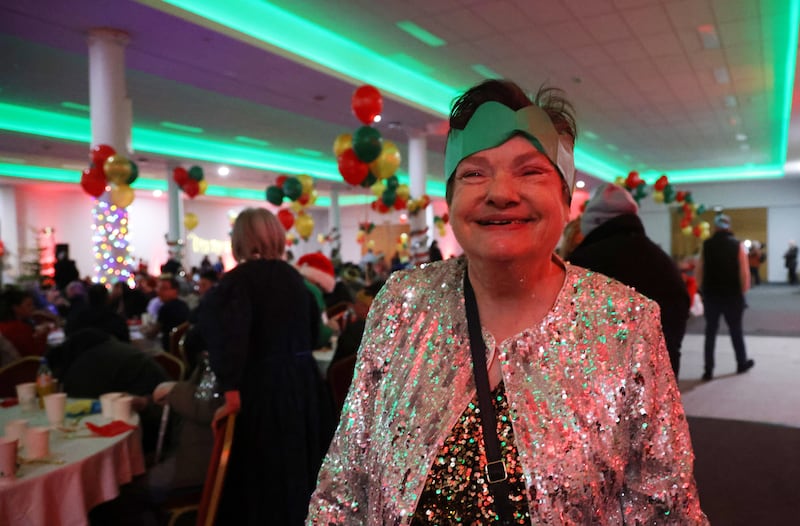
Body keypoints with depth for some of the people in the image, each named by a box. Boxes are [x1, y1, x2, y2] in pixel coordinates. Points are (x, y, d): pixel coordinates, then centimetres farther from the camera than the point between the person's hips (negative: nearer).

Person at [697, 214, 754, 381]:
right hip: (732, 295, -1)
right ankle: (742, 363, 31)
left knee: (710, 332, 6)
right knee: (735, 330, 15)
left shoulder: (706, 245, -1)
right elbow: (744, 273, -8)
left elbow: (698, 272, -1)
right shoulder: (737, 245, -5)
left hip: (710, 295, 1)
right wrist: (743, 291, 6)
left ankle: (708, 370, 5)